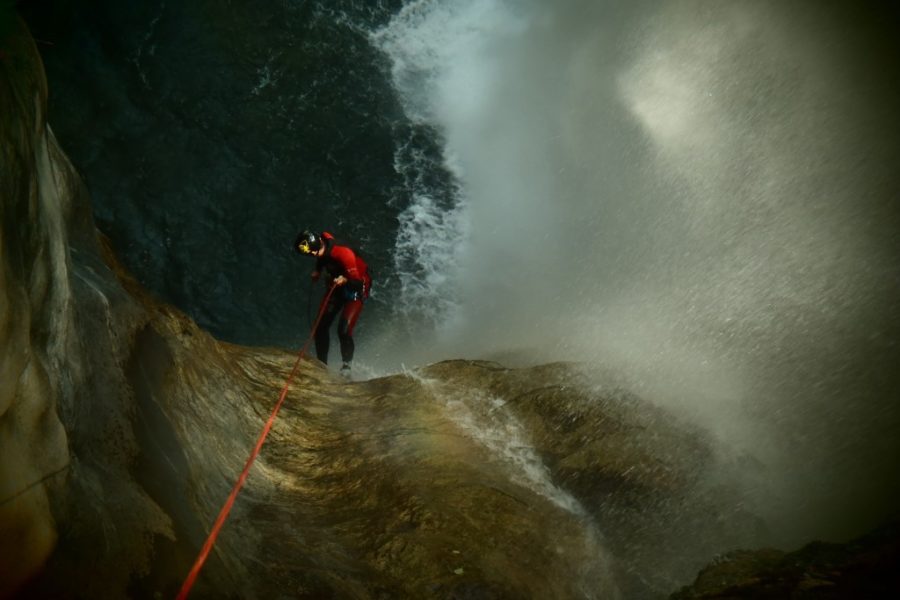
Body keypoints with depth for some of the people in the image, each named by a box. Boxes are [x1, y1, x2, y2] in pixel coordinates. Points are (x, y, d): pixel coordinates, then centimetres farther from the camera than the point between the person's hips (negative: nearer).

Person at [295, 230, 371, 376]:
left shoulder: (343, 253, -34)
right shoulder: (323, 251, -14)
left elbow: (358, 281, -29)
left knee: (344, 330, -19)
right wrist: (317, 271, 0)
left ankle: (346, 365, 2)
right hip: (336, 287, 7)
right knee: (320, 327, 1)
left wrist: (345, 280, -47)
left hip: (355, 288, -7)